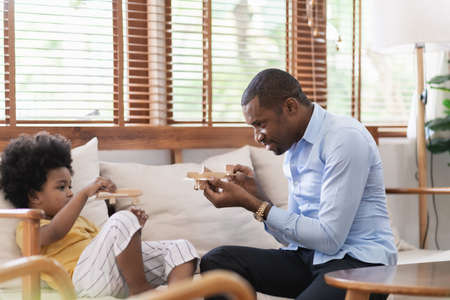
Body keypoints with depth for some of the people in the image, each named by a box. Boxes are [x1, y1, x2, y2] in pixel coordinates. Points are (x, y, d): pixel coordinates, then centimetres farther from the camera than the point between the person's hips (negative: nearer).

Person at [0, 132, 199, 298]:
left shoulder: (78, 221, 38)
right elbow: (53, 233, -14)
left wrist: (133, 228, 14)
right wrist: (84, 194, -21)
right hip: (86, 276, -8)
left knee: (181, 248, -8)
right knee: (122, 221, -31)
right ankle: (140, 289, -20)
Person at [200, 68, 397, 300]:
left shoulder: (345, 138, -13)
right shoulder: (294, 148, 14)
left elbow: (329, 239, -18)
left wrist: (251, 203, -15)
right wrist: (254, 195, -1)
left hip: (359, 262, -9)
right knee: (216, 261, -10)